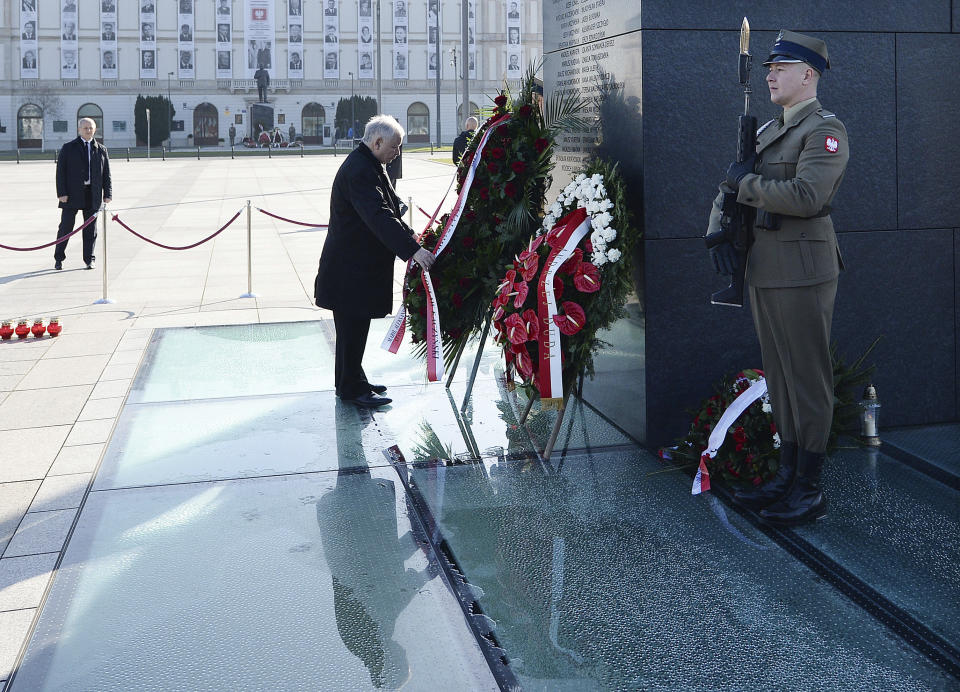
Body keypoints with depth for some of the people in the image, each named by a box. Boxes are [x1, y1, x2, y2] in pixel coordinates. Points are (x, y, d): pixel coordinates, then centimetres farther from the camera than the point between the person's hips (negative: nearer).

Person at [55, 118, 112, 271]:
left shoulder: (101, 150, 11)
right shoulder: (68, 148, 4)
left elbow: (106, 174, 10)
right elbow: (60, 171, 0)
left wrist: (107, 194, 2)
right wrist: (62, 193, -9)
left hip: (93, 195, 2)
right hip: (72, 194, -2)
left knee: (90, 229, 5)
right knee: (66, 227, 3)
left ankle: (89, 259, 14)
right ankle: (58, 259, 14)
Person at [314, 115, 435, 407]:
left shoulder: (367, 165, 13)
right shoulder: (359, 170, -22)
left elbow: (387, 209, 22)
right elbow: (379, 217, -33)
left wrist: (411, 237, 14)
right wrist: (413, 249, -38)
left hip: (359, 264, 11)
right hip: (351, 268, -11)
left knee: (354, 328, 18)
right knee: (352, 327, -1)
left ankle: (353, 381, 28)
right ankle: (351, 388, 8)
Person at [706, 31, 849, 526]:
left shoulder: (826, 130, -10)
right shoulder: (767, 132, 17)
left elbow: (805, 196, -25)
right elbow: (728, 192, 18)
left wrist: (746, 183, -13)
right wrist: (718, 234, -1)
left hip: (803, 273, -9)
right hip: (763, 272, 9)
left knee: (808, 380, -1)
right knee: (780, 378, 13)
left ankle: (810, 492, 8)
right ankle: (787, 479, 23)